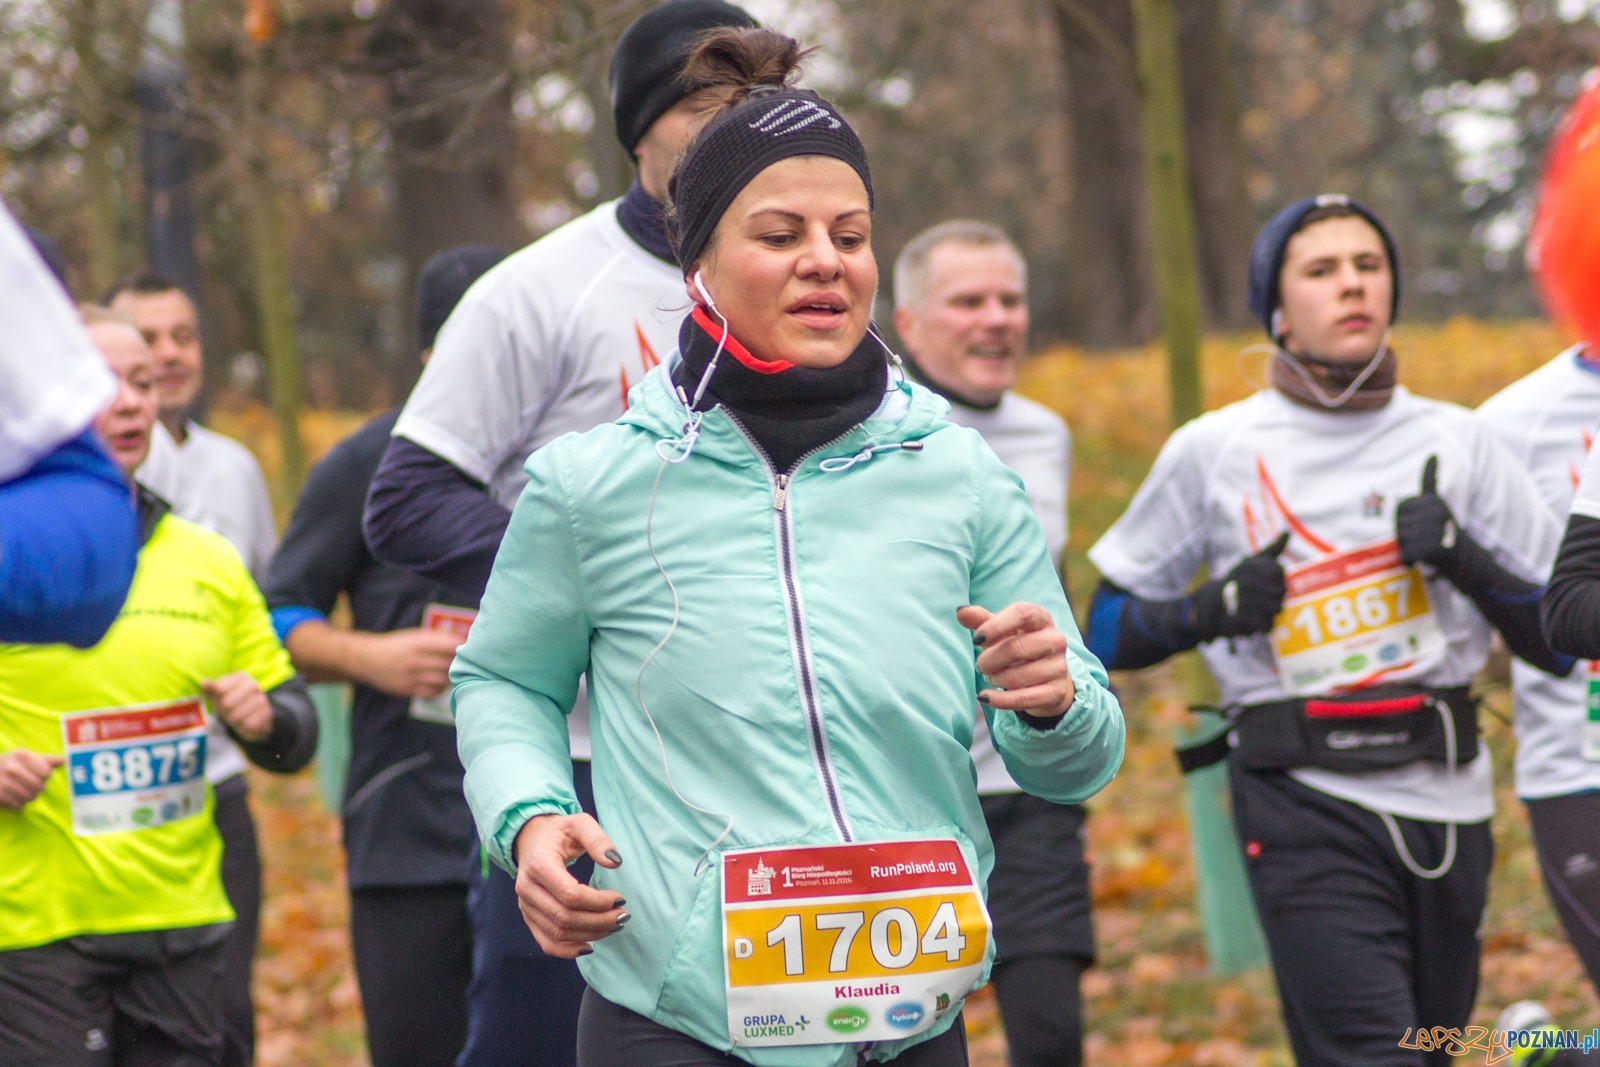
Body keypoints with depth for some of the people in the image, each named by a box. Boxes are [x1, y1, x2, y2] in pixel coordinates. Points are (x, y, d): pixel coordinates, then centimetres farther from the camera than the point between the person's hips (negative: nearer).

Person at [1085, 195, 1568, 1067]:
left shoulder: (1456, 442, 8)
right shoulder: (1215, 451, 4)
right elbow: (1109, 631, 9)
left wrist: (1467, 561, -8)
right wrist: (1212, 611, -9)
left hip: (1446, 799, 3)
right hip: (1304, 804, -3)